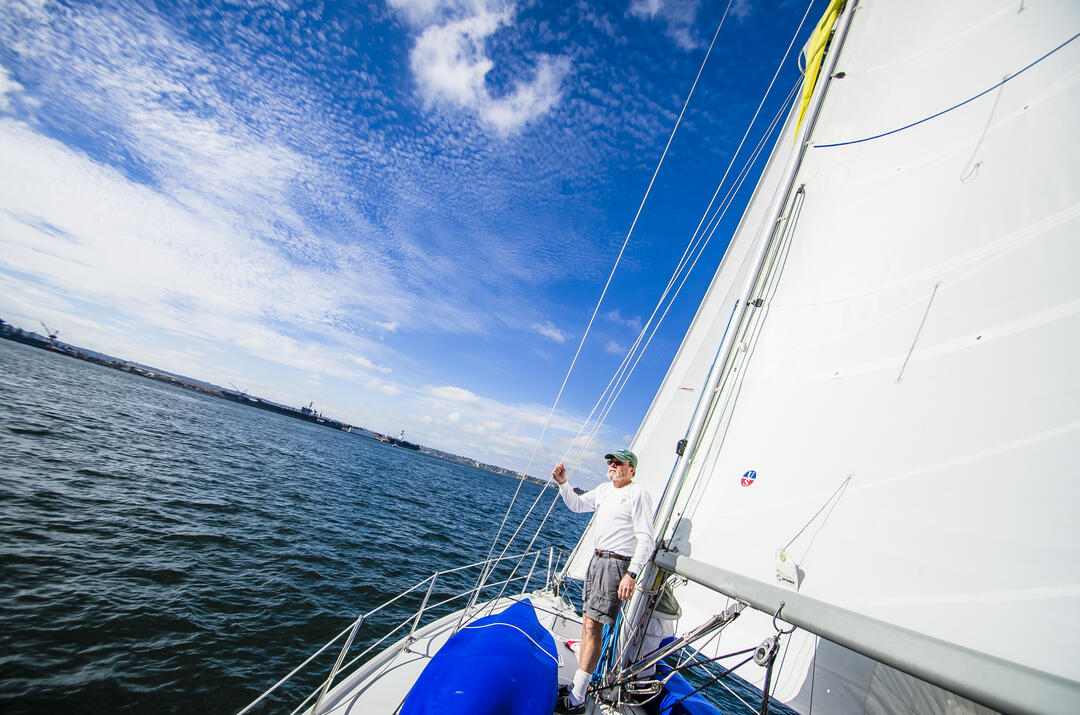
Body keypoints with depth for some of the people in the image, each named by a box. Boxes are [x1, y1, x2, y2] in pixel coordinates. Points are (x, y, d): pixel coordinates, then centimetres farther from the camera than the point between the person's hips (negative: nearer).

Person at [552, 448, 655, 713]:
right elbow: (577, 504, 22)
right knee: (587, 622, 13)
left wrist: (632, 574, -22)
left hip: (617, 564, -8)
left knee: (593, 627, -8)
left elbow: (646, 539, -15)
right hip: (597, 559, 8)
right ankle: (579, 684, 26)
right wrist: (563, 483, 6)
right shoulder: (604, 489, 12)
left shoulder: (638, 494, -12)